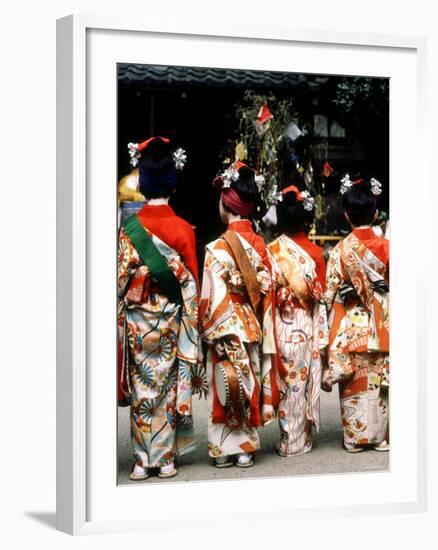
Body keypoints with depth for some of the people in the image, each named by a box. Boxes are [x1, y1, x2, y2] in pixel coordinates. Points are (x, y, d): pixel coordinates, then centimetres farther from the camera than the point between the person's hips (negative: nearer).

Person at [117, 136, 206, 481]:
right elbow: (191, 282, -2)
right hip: (172, 320, 1)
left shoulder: (129, 229, -7)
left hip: (137, 320, 0)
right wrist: (192, 321, 8)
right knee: (168, 385, 9)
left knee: (142, 388, 7)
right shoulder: (183, 229, -6)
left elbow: (121, 279, -5)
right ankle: (166, 459, 13)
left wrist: (120, 321, 5)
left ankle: (143, 461, 11)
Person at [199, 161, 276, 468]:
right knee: (248, 386, 12)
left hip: (225, 329, -5)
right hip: (253, 327, 5)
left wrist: (209, 333, -6)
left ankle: (225, 449, 13)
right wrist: (260, 327, 11)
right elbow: (266, 292, 3)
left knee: (226, 385, 5)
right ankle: (247, 447, 20)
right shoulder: (261, 246, 0)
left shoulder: (218, 248, -16)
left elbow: (215, 298, -16)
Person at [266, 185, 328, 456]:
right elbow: (321, 294, -1)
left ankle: (289, 441, 12)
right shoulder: (316, 251, -4)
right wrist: (322, 334, 8)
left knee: (288, 382, 6)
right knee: (304, 381, 9)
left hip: (283, 324, -1)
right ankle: (303, 439, 16)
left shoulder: (272, 250, -6)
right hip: (308, 325, 1)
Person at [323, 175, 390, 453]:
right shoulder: (386, 246, -4)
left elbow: (331, 294, -5)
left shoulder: (341, 250, -8)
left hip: (351, 326, -1)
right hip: (382, 324, 1)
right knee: (381, 381, 7)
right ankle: (382, 435, 13)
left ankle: (356, 436, 9)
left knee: (355, 382, 5)